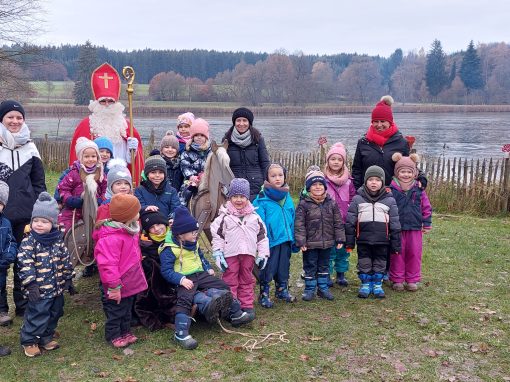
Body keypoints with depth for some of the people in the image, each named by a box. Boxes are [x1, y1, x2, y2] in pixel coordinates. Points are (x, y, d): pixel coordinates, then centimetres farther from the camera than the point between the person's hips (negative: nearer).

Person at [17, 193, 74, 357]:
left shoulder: (58, 240, 2)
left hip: (57, 288, 6)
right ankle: (29, 341, 21)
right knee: (37, 316, 2)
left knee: (54, 314, 18)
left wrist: (69, 278, 11)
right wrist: (31, 283, -25)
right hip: (39, 290, -6)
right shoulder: (28, 242, -14)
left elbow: (65, 260, 10)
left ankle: (46, 337, 36)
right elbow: (25, 264, -19)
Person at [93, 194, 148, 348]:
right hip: (118, 288, -9)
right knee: (116, 311, 11)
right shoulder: (111, 238, -30)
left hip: (130, 283, 9)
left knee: (127, 309, 24)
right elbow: (108, 265, -30)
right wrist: (114, 286, -27)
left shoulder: (130, 230, 2)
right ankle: (114, 335, 29)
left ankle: (125, 331, 41)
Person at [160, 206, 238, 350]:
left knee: (223, 286, 4)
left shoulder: (193, 243, 13)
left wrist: (208, 268, 17)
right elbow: (166, 270, -18)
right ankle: (181, 333, -34)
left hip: (200, 274, 8)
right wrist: (181, 279, -30)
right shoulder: (169, 249, -14)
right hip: (185, 280, -8)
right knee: (184, 300, -33)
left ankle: (236, 313, 20)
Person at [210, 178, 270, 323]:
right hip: (230, 255, -2)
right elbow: (217, 236, -3)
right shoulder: (224, 217, -4)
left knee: (247, 281, 12)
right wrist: (218, 255, -8)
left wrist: (263, 254, 4)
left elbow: (262, 236, 8)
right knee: (230, 282, 2)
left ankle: (247, 307, 21)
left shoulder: (254, 217, 4)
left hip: (248, 254, 3)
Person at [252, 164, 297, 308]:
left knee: (284, 267, 18)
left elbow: (292, 218, 10)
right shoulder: (262, 198, -12)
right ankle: (264, 295, 19)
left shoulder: (287, 196, 5)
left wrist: (293, 238, 9)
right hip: (270, 240, -5)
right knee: (268, 268, 5)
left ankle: (282, 290, 36)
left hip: (286, 239, 6)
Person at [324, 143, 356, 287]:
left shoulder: (348, 180, 7)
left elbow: (353, 200, 8)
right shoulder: (323, 180, -3)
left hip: (345, 223, 3)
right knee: (329, 250, 1)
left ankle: (341, 275, 25)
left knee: (343, 249, 11)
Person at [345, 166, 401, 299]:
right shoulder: (358, 199, -2)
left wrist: (396, 245, 1)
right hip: (363, 240, 0)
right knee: (364, 263, 9)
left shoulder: (389, 200, 0)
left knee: (380, 263, 10)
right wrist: (349, 242, -2)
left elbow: (395, 224, 3)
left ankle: (377, 284, 25)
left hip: (382, 241, 0)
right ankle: (365, 283, 22)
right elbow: (350, 221, 0)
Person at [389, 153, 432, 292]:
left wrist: (427, 224, 8)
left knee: (414, 254, 8)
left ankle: (412, 280, 21)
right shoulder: (391, 189, -6)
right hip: (396, 228, -2)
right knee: (397, 254, 5)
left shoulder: (419, 190, 1)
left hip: (415, 228, 2)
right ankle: (397, 280, 18)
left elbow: (426, 207, 9)